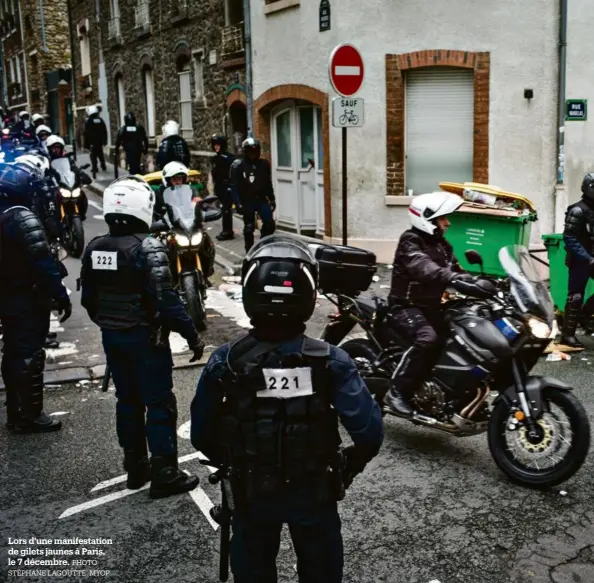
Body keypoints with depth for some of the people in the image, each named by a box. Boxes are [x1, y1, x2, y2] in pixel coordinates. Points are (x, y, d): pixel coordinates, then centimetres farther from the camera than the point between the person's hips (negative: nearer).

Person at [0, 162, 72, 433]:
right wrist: (61, 296, -20)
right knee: (30, 356, -1)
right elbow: (43, 263, -24)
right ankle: (30, 416, 7)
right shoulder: (22, 218, -20)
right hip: (28, 299, -9)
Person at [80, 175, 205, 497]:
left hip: (111, 337, 7)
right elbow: (165, 300, -23)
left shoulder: (94, 248, 2)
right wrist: (192, 335, -15)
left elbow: (88, 298, 9)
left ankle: (135, 467, 26)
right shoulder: (148, 248, -19)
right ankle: (164, 473, 6)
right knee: (159, 403, 2)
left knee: (127, 400, 16)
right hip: (144, 336, -7)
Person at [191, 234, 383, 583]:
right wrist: (349, 468, -1)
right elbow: (370, 432, -22)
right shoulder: (331, 362, -22)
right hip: (314, 491, 0)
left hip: (251, 492, 1)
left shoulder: (224, 363, -19)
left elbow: (202, 436, -8)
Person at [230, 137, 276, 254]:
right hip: (247, 201, -3)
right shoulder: (237, 165, -5)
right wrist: (238, 203, -13)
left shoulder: (264, 164, 5)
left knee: (270, 224, -8)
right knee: (249, 228, 5)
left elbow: (268, 183, 12)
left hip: (261, 199, 3)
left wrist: (272, 199, 12)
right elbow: (234, 186, -7)